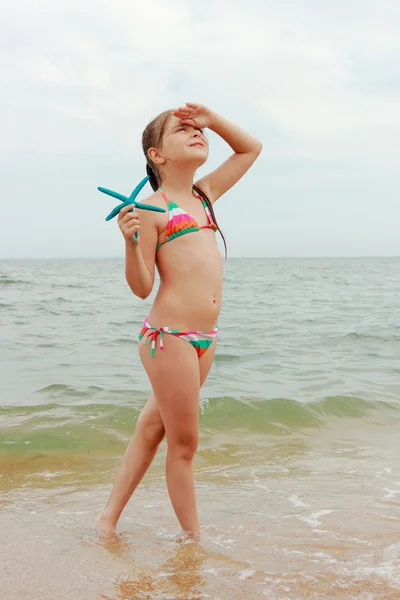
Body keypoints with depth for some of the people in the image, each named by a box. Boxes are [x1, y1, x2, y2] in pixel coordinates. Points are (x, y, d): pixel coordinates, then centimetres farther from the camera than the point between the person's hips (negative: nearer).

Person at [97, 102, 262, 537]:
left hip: (205, 337, 7)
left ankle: (110, 517, 27)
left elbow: (251, 148, 25)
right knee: (184, 442, 4)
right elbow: (141, 286, -8)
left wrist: (212, 119, 10)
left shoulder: (206, 194, 15)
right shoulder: (151, 208, -5)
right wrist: (132, 241, -25)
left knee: (154, 426, 14)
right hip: (168, 335, -7)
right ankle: (193, 535, 20)